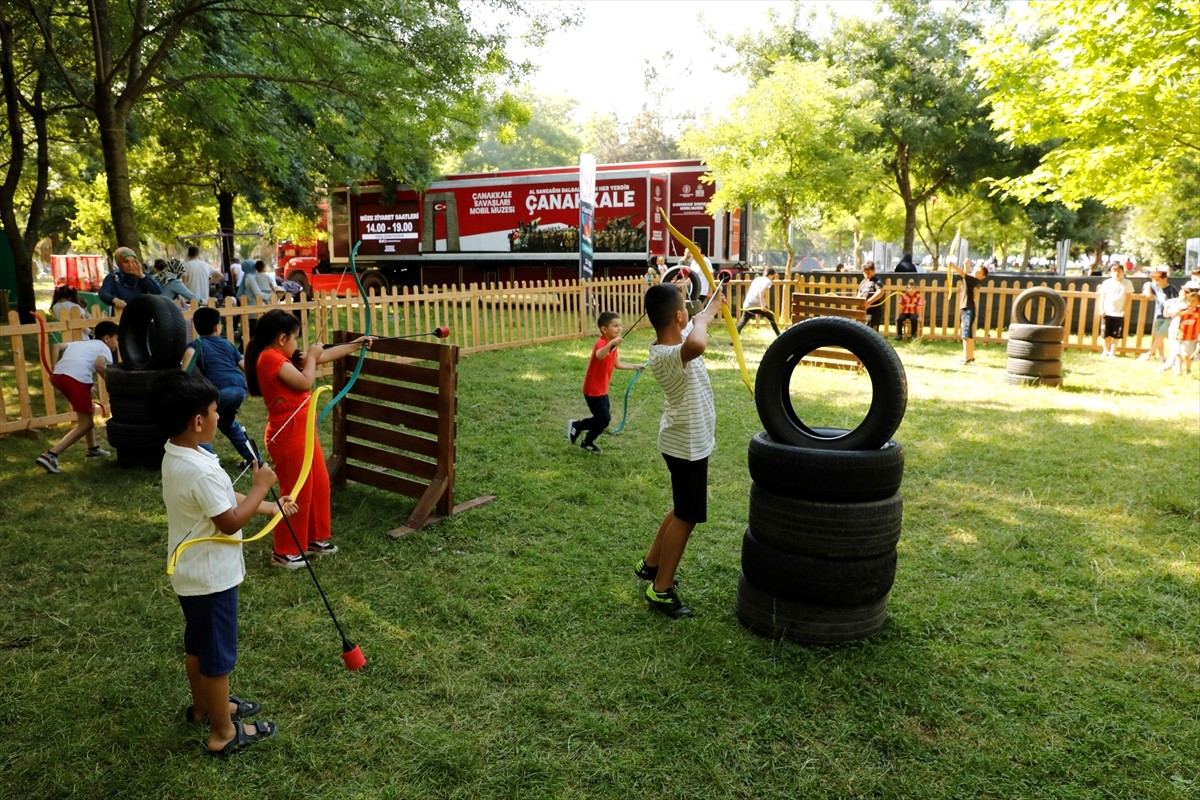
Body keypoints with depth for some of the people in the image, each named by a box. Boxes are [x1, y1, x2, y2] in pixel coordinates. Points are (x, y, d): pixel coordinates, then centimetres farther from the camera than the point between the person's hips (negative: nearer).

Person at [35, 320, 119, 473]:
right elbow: (99, 365, -7)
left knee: (88, 409, 30)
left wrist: (53, 370, 23)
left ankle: (93, 448, 40)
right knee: (86, 423, 2)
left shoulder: (80, 343, 33)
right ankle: (50, 456, -11)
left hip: (59, 375, 8)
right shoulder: (104, 347, 13)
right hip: (77, 378, -8)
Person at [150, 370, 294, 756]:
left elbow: (224, 501, 10)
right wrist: (261, 487, -13)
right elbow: (231, 522, -24)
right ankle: (223, 732, 21)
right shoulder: (201, 470, -32)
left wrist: (272, 507, 15)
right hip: (211, 578, -9)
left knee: (197, 643, 25)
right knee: (218, 654, 6)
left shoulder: (175, 456, 0)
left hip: (190, 574, 9)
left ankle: (204, 705, 45)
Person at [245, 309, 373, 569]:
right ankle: (284, 552, 15)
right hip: (288, 437, -10)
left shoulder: (280, 357, 12)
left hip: (302, 433, 10)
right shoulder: (270, 358, -18)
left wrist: (356, 343, 22)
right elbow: (305, 383, -25)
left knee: (320, 486, 18)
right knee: (297, 494, 1)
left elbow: (326, 355, 19)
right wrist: (311, 357, -8)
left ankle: (315, 539, 32)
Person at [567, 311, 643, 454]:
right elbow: (599, 356, -49)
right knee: (604, 418, -6)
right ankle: (588, 443, 16)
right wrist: (611, 344, -65)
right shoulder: (601, 343, -24)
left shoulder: (612, 345, 6)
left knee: (603, 418, 15)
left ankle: (576, 426, 32)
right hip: (593, 390, -9)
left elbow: (616, 364, 19)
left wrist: (635, 366, 14)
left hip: (602, 389, 9)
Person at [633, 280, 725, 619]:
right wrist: (702, 318, -34)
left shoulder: (671, 340, -3)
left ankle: (651, 563, 40)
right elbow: (697, 343, -55)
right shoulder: (666, 356, -32)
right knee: (686, 517, 4)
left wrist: (711, 307, 10)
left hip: (687, 440, 10)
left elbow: (692, 332, 22)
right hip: (687, 445, -10)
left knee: (683, 510, 24)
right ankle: (661, 590, 16)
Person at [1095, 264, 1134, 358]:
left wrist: (1125, 310, -6)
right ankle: (1106, 351, 19)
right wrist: (1101, 309, -4)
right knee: (1106, 334, 5)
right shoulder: (1106, 283, 3)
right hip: (1107, 312, 1)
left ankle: (1112, 352, 12)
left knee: (1116, 335, 2)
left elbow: (1128, 297, 1)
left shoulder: (1127, 283, 0)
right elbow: (1101, 297, 5)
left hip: (1119, 313, -1)